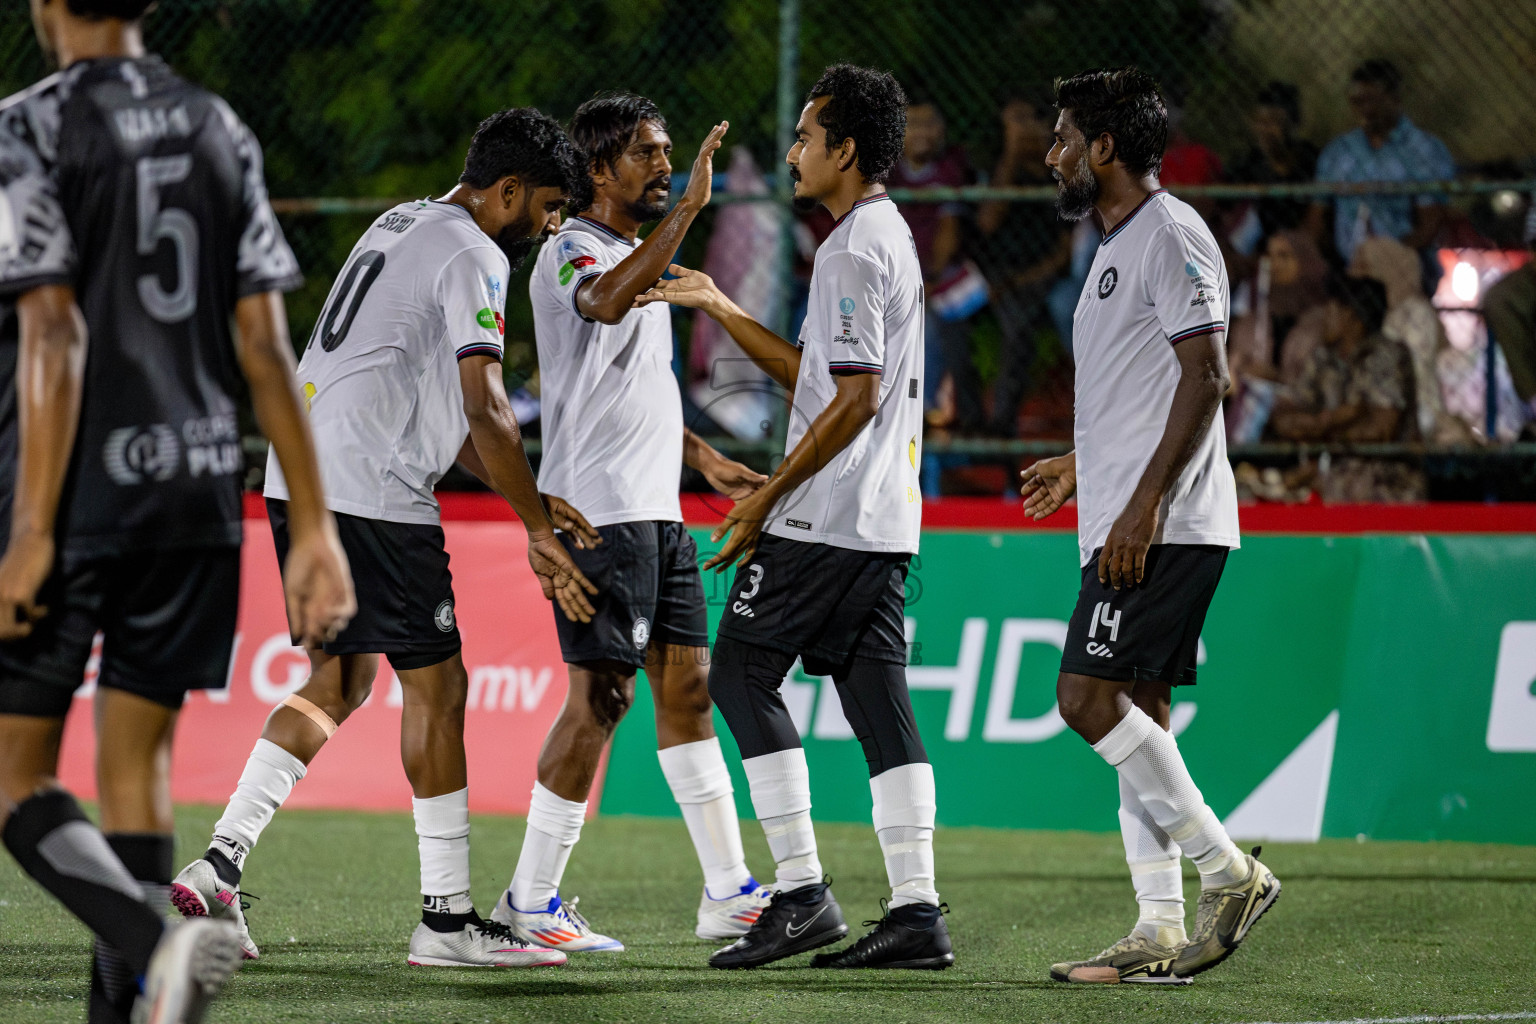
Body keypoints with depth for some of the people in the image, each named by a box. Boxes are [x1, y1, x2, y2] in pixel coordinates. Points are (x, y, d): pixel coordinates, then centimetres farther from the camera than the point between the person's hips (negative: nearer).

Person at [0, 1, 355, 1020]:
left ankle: (157, 941, -25)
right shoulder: (219, 127, 10)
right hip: (198, 484, 5)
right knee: (137, 757, 12)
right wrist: (314, 526, 7)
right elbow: (266, 344, 6)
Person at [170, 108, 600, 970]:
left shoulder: (404, 226, 23)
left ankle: (219, 866, 6)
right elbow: (486, 412, -16)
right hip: (373, 495, -9)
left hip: (299, 478, 9)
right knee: (438, 687, -1)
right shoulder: (472, 256, -8)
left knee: (340, 681, 16)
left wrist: (531, 502, 23)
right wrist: (539, 531, -10)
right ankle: (447, 919, 2)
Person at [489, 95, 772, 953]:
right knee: (600, 696, -9)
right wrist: (688, 209, -37)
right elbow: (608, 302, -35)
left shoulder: (639, 256, 20)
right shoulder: (572, 252, -10)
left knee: (689, 684, 8)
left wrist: (704, 457, 25)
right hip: (600, 511, -9)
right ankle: (531, 899, -2)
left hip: (656, 511, 10)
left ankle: (728, 891, 10)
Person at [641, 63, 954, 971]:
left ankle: (803, 893, -6)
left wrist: (766, 498, -14)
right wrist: (719, 308, 24)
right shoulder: (892, 236, 18)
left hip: (826, 518, -9)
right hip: (884, 520, 9)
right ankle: (918, 908, 0)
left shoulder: (854, 249, -13)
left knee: (744, 673, -2)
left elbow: (857, 398, -19)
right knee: (877, 695, 6)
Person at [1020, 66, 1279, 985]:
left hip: (1164, 525, -10)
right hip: (1129, 524, 10)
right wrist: (1083, 466, 31)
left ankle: (1229, 871, -10)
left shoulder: (1170, 234, -11)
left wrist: (1144, 503, -23)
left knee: (1090, 697, -15)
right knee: (1133, 713, 6)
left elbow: (1205, 375, -19)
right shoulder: (1121, 244, 21)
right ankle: (1161, 932, 5)